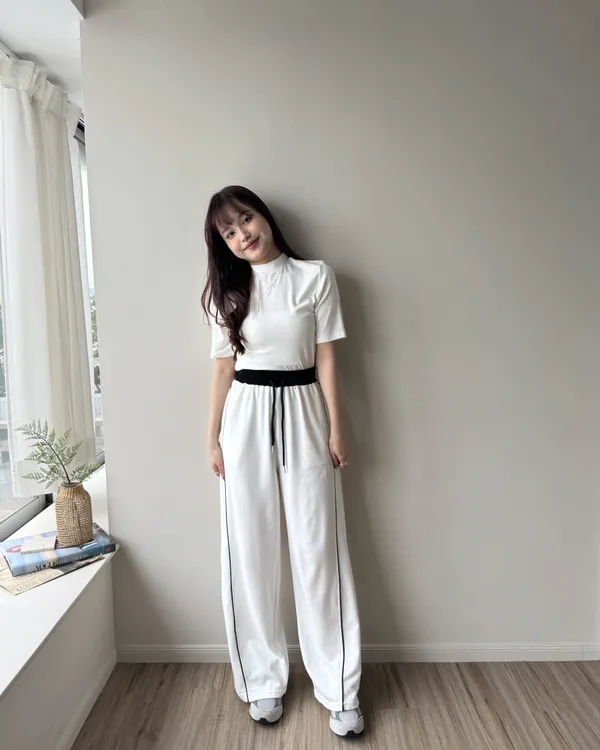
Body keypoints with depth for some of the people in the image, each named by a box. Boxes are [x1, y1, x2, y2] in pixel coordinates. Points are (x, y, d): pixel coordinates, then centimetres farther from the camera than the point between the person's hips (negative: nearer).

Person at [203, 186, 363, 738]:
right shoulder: (228, 290, 7)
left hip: (302, 414, -2)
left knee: (318, 550, 3)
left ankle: (340, 689, 19)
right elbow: (224, 366, 7)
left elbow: (326, 357, 0)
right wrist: (213, 438, 5)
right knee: (251, 552, 7)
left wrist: (336, 428, -3)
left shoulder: (316, 276, 1)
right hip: (245, 418, 2)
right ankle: (264, 680, 26)